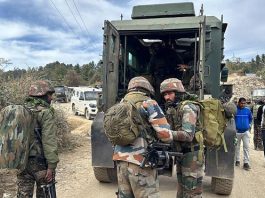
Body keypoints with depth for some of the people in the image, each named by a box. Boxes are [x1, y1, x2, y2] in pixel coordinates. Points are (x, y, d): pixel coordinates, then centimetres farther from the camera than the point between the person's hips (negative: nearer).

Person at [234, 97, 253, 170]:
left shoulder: (247, 110, -1)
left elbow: (250, 118, 16)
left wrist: (249, 125, 8)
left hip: (246, 131, 1)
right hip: (237, 131, -1)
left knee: (246, 147, -4)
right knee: (237, 147, 12)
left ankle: (246, 162, 0)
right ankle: (237, 160, 26)